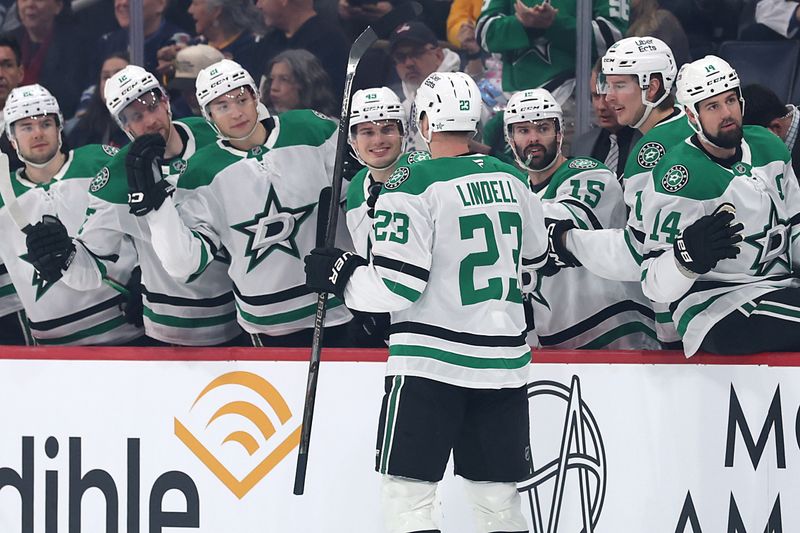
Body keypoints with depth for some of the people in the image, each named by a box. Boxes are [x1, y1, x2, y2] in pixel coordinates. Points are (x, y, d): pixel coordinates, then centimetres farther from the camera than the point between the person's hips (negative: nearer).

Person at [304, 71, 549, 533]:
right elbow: (534, 257, 23)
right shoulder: (511, 179, 7)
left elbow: (395, 285, -16)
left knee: (408, 494, -4)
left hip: (432, 357, -6)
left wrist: (338, 274, 0)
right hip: (503, 363, 6)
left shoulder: (413, 186, -12)